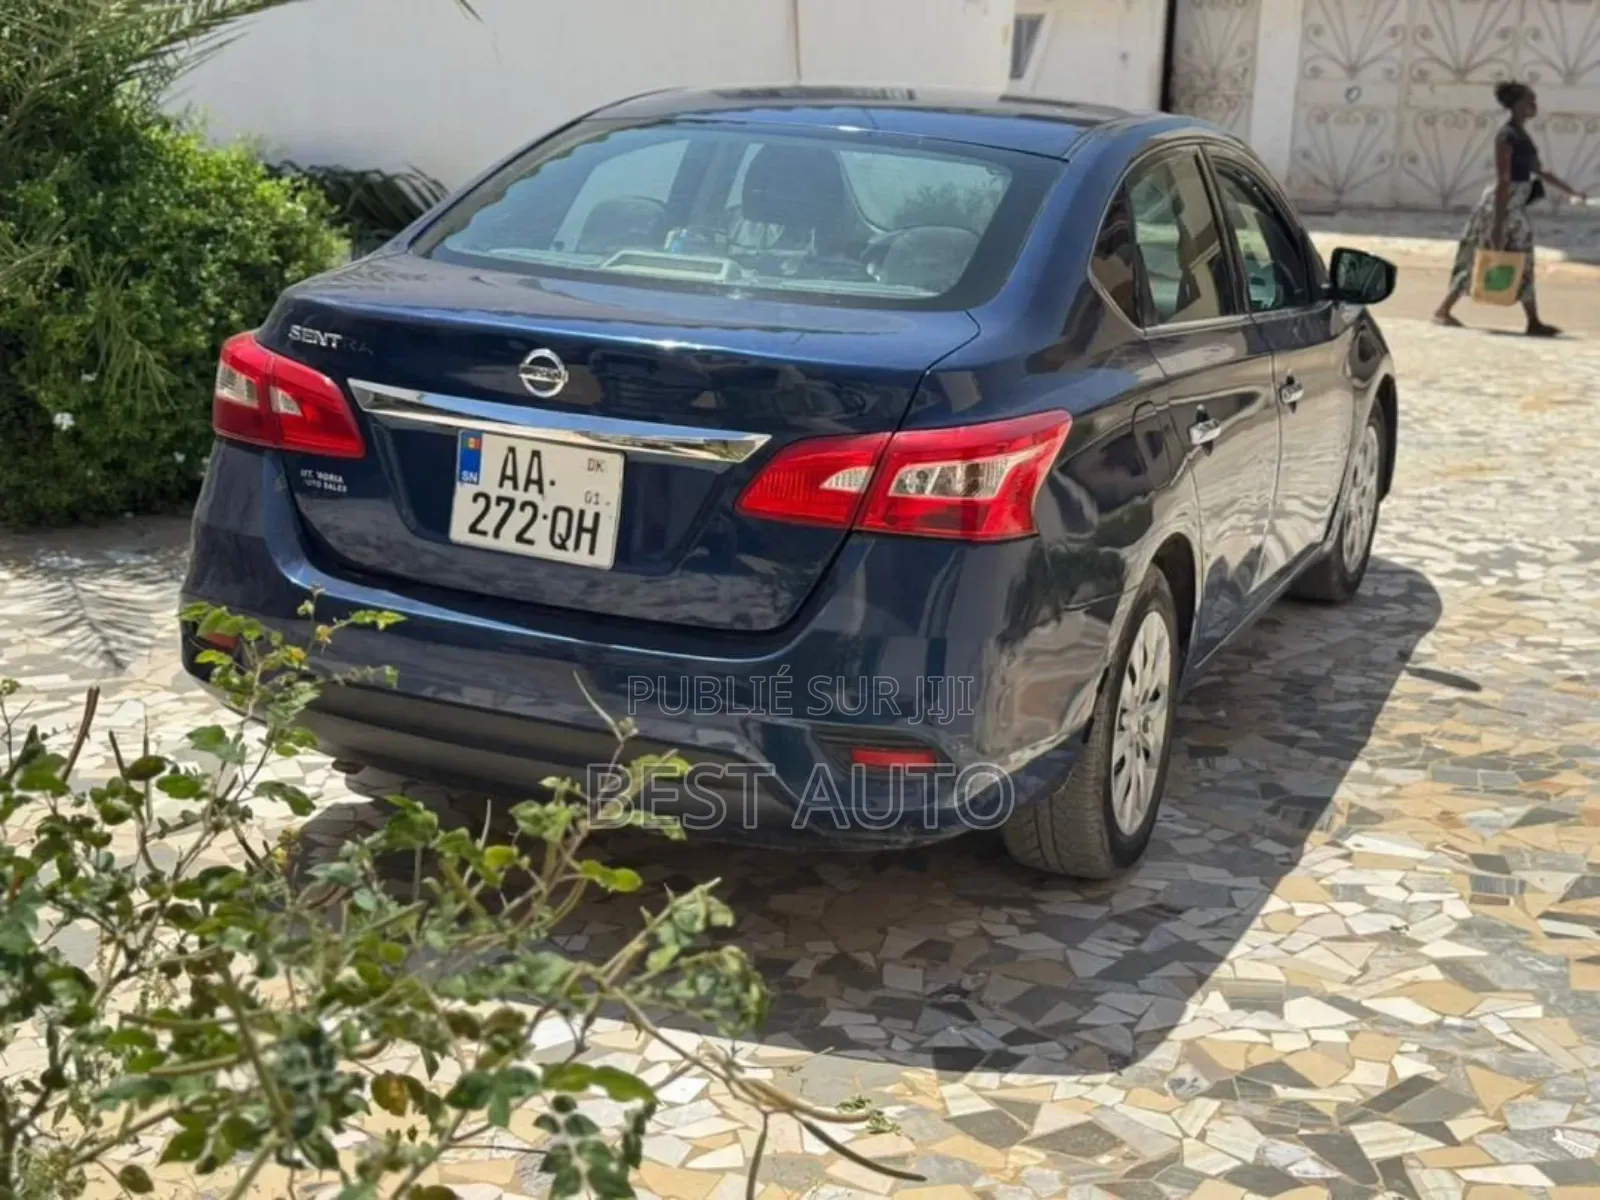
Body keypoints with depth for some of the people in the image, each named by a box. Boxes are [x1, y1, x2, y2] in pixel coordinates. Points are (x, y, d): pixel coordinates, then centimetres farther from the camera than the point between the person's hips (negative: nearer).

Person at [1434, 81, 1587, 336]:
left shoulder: (1522, 134, 13)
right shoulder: (1507, 136, -15)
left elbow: (1539, 171, 21)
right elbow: (1503, 180, -20)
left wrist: (1572, 191, 21)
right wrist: (1498, 223, -22)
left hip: (1516, 206, 10)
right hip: (1501, 204, -10)